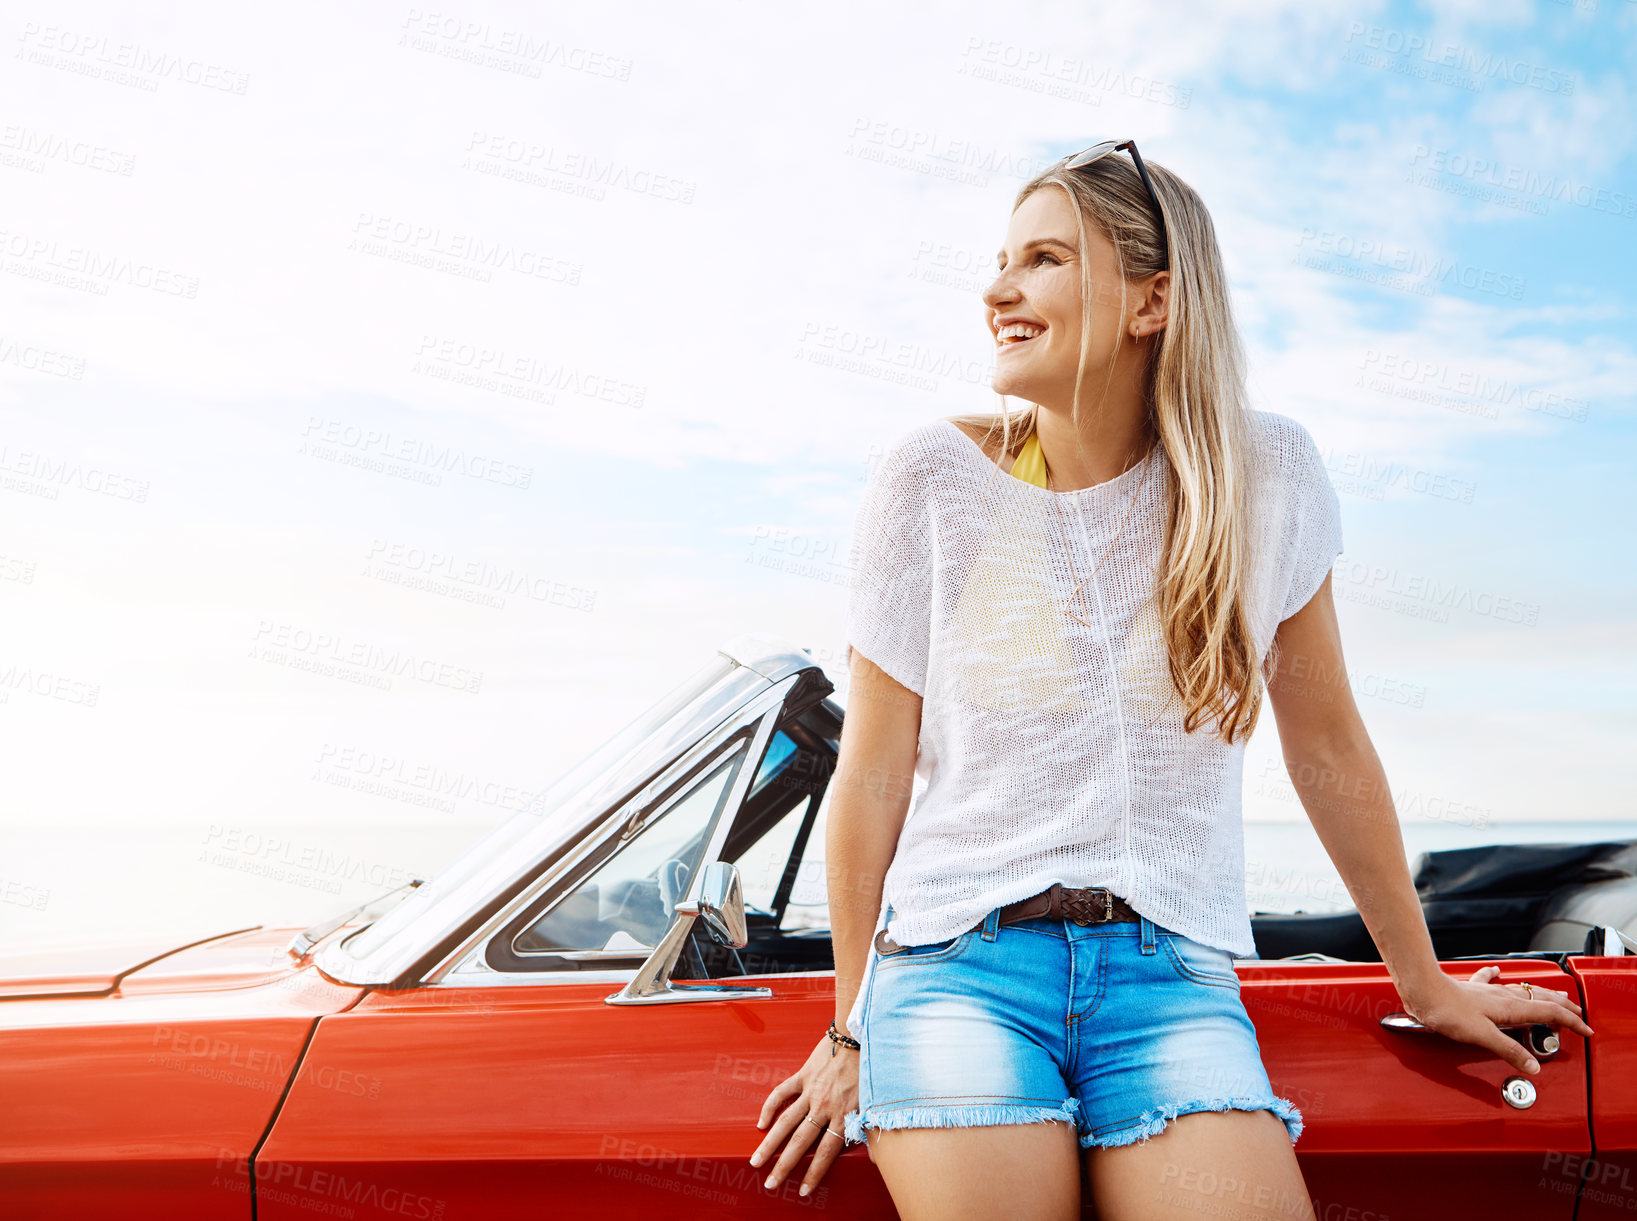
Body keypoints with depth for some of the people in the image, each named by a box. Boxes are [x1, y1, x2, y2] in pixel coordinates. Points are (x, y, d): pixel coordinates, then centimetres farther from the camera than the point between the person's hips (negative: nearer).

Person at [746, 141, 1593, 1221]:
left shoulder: (1264, 475, 0)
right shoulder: (935, 478, -3)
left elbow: (1327, 745, 9)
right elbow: (872, 776, 0)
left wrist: (1424, 983, 16)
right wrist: (852, 1033, 5)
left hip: (1173, 975, 1)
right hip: (959, 960, -1)